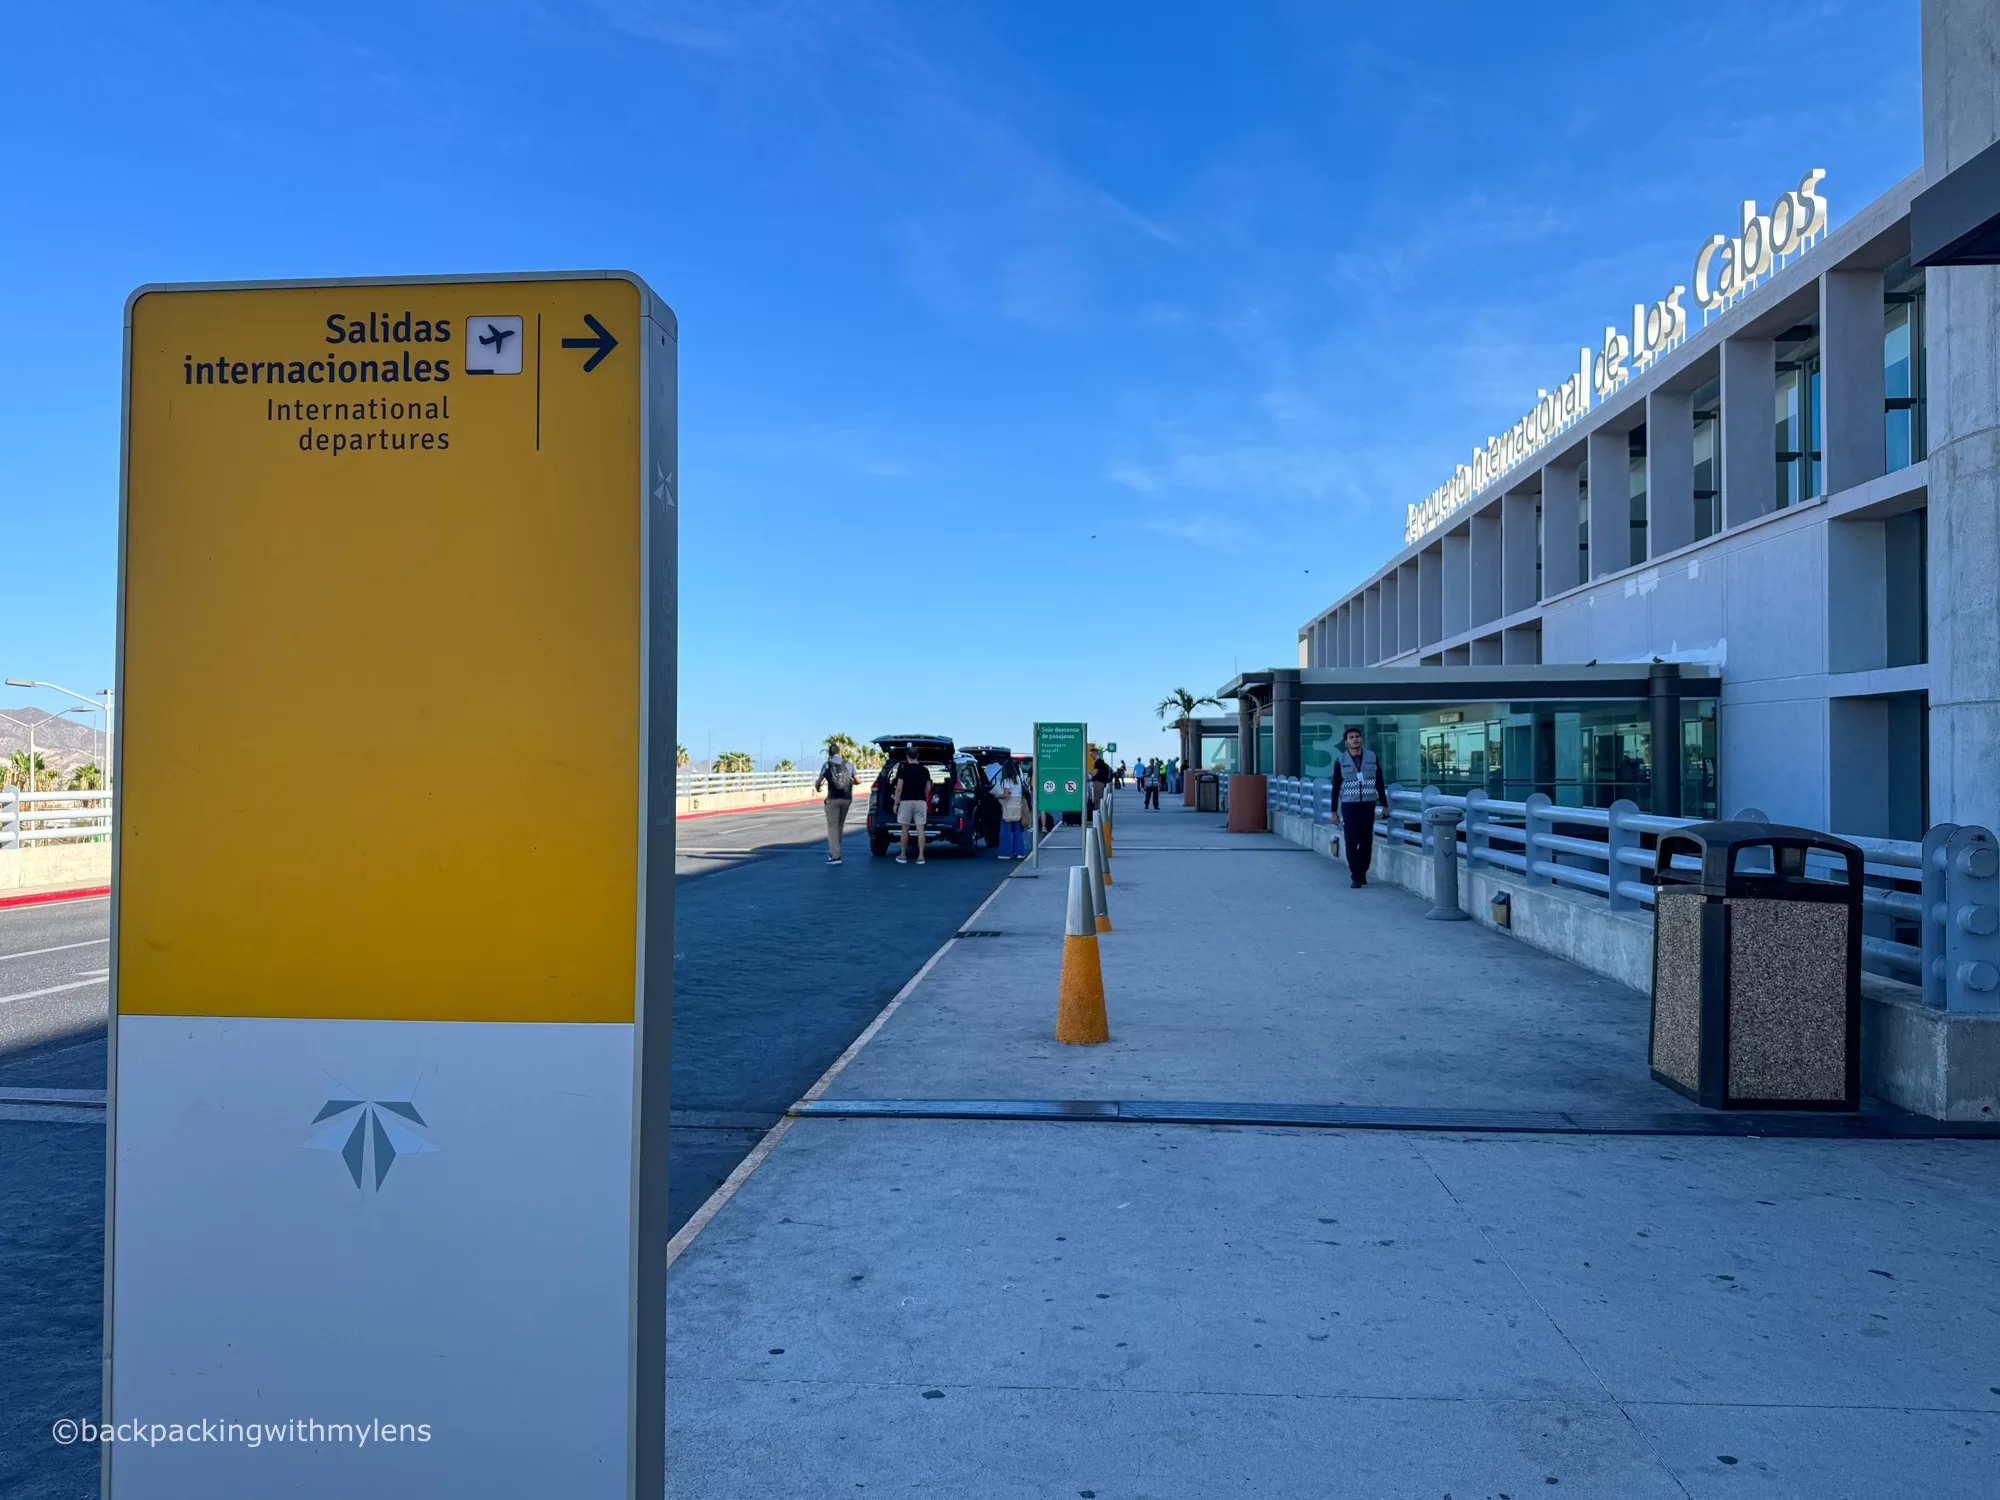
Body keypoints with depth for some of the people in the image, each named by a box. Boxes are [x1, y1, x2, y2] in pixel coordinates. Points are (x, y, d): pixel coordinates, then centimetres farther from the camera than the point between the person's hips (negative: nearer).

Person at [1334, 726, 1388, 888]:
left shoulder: (1372, 757, 4)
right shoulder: (1340, 760, 0)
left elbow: (1379, 783, 10)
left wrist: (1384, 804, 9)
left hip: (1368, 805, 2)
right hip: (1349, 806, -2)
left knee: (1366, 841, 3)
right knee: (1351, 841, -6)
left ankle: (1362, 873, 16)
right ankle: (1356, 877, 0)